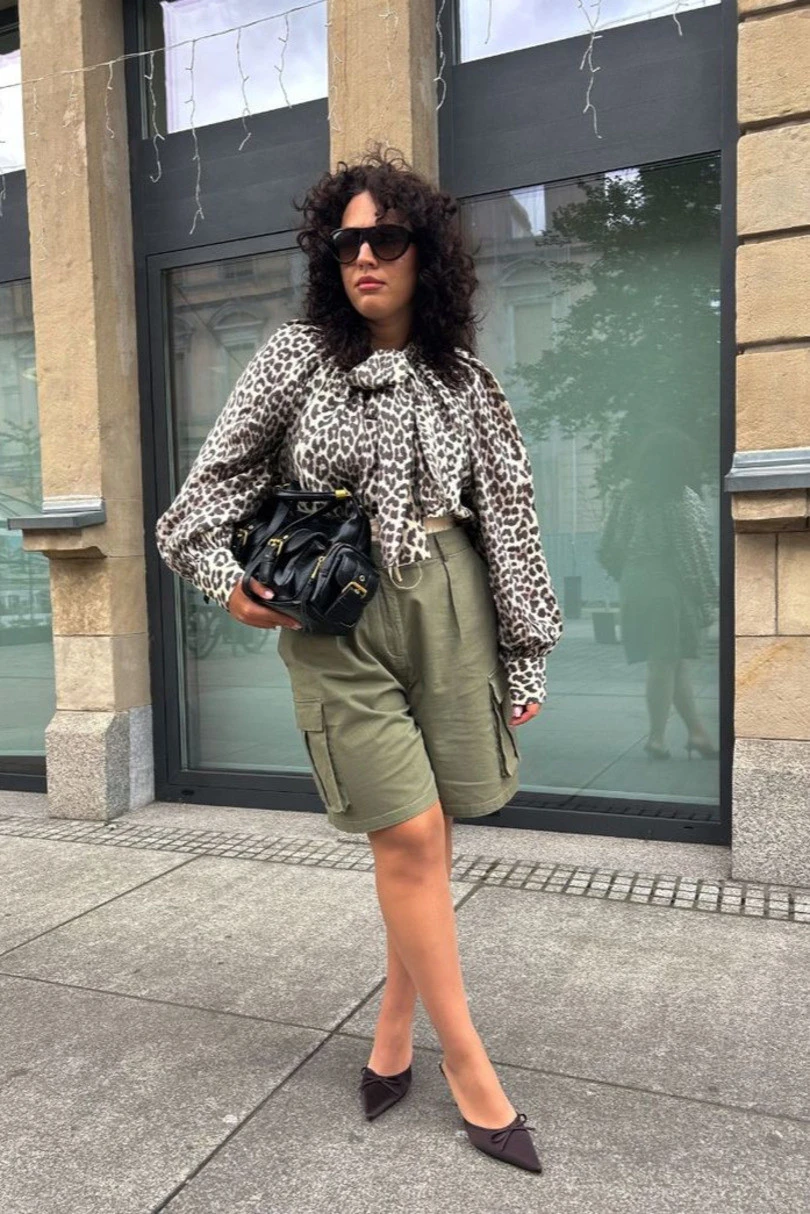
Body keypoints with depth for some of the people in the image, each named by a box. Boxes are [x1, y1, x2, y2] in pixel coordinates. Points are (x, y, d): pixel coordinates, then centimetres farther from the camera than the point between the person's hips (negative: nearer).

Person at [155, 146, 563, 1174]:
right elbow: (220, 473, 9)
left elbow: (508, 516, 7)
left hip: (447, 613, 3)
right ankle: (467, 1064, 13)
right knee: (412, 836, -4)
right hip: (335, 622, -2)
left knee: (424, 835, 7)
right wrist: (225, 576, -5)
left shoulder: (462, 379, 7)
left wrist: (524, 654, 6)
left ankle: (396, 1023, 29)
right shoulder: (298, 357, 2)